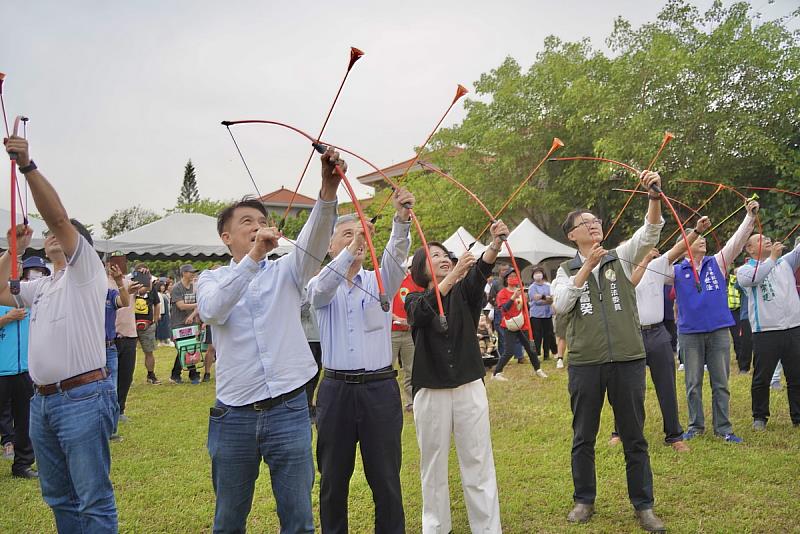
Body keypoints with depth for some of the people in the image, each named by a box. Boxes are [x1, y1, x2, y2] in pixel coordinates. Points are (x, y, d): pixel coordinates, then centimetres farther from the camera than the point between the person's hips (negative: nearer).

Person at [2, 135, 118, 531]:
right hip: (41, 401, 9)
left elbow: (58, 216, -15)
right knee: (57, 496, 16)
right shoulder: (41, 287, 21)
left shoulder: (85, 271, -3)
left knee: (93, 499, -4)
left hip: (82, 398, -8)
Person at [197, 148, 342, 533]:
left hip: (288, 410, 0)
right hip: (233, 415, 0)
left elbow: (313, 241, -13)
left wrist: (328, 190, -32)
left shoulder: (286, 271, 7)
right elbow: (211, 310, -17)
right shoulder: (211, 279, 6)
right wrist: (253, 257, -29)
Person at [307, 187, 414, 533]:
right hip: (336, 390, 0)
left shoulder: (380, 281, 6)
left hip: (380, 389, 0)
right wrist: (352, 246, -36)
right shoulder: (321, 288, 5)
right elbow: (323, 287, -19)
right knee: (333, 478, 12)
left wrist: (402, 219, -35)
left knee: (385, 478, 7)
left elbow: (396, 255, -14)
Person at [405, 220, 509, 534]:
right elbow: (424, 312, -22)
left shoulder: (464, 292, 5)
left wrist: (495, 246, -39)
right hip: (430, 392, 0)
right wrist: (454, 274, -35)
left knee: (478, 463, 4)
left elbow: (479, 273, -17)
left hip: (469, 387, 1)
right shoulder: (415, 301, 2)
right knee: (434, 464, 10)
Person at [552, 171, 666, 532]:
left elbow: (650, 232, -9)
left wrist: (655, 196, -24)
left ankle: (643, 505, 21)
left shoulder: (622, 257, 7)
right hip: (584, 363, 0)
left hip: (628, 359, 0)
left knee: (634, 437, 8)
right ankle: (584, 500, 26)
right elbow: (560, 305, -8)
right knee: (583, 437, 11)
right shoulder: (566, 270, 8)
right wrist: (586, 268, -12)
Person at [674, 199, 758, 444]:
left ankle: (723, 428, 13)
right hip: (690, 334, -1)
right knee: (693, 384, 6)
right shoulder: (676, 271, 4)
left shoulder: (718, 263, 7)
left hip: (719, 331, 1)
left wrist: (750, 216, -10)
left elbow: (737, 241, 0)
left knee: (721, 383, 5)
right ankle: (696, 426, 18)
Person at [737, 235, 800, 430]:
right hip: (765, 332, -4)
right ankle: (760, 417, 19)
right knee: (762, 379, 5)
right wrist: (772, 258, -15)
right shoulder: (744, 270, 2)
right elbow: (752, 278, -19)